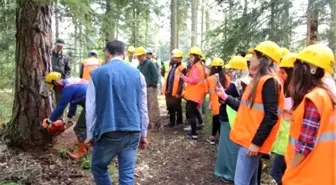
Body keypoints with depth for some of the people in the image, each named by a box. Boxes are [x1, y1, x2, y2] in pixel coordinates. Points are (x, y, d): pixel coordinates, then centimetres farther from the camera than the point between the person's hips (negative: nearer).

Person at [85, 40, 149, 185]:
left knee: (98, 168, 18)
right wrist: (143, 134, 17)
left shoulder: (97, 74, -1)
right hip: (132, 131, 3)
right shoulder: (137, 74, 5)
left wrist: (90, 134, 8)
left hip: (108, 131, -2)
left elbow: (91, 108, 0)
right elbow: (143, 107, 9)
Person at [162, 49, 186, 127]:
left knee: (177, 108, 5)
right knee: (170, 107, 13)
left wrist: (179, 92, -19)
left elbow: (182, 82, -16)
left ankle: (179, 122, 17)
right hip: (169, 91, 7)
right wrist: (165, 89, 15)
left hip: (176, 93, -7)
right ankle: (172, 121, 23)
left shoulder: (182, 69, -11)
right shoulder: (171, 66, 15)